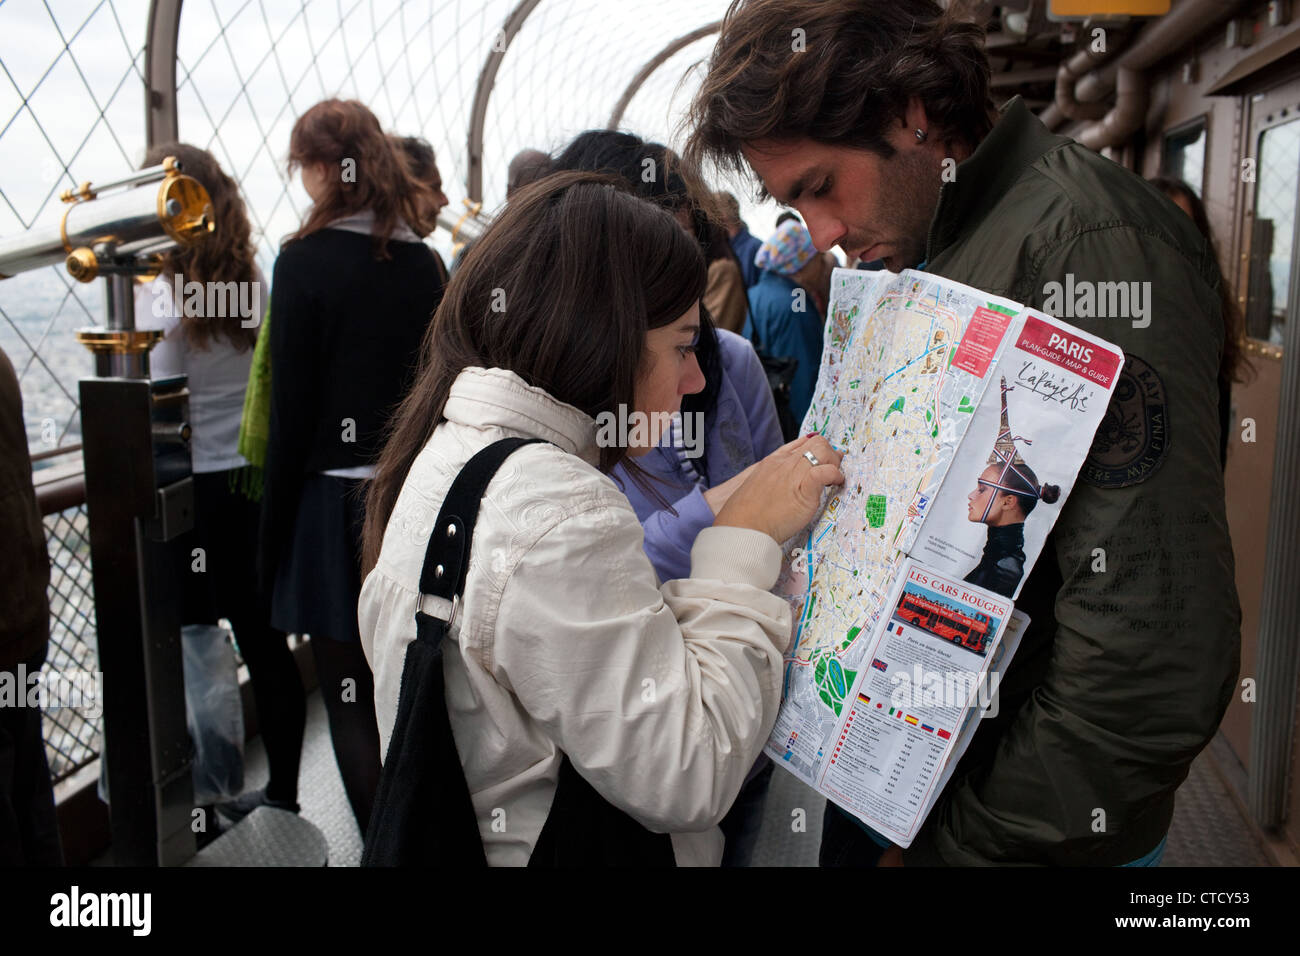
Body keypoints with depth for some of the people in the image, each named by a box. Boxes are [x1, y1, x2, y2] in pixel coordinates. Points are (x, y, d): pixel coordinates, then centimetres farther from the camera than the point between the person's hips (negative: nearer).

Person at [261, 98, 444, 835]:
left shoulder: (305, 260, -9)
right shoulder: (424, 262, 4)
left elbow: (293, 411, -10)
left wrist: (274, 534, -1)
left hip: (339, 505, -5)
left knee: (355, 703, 6)